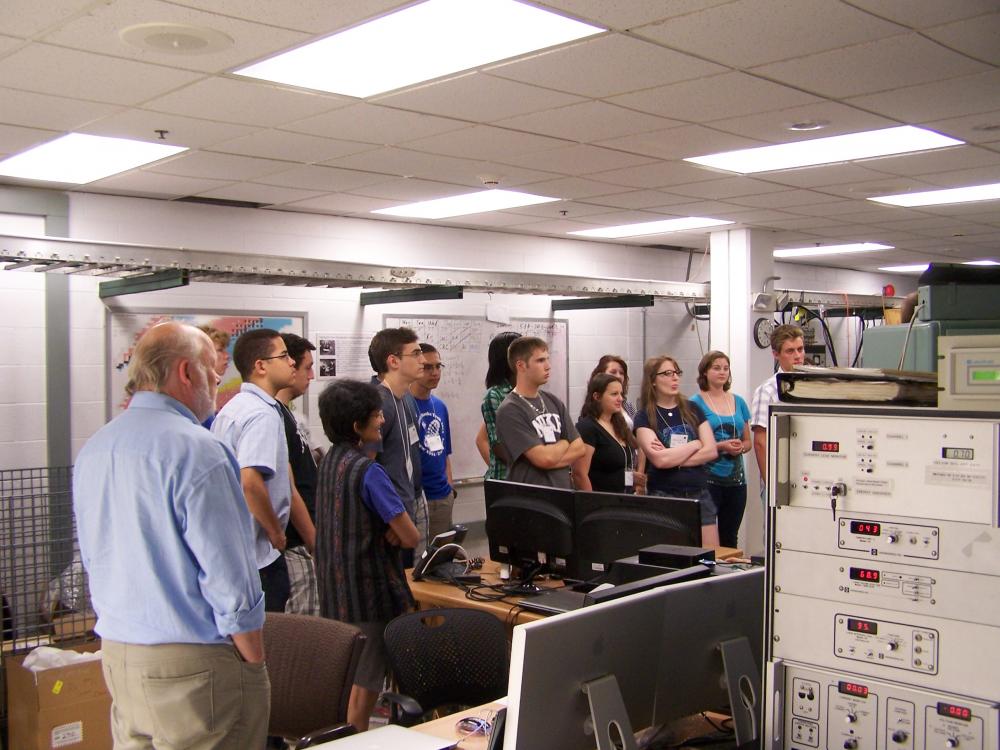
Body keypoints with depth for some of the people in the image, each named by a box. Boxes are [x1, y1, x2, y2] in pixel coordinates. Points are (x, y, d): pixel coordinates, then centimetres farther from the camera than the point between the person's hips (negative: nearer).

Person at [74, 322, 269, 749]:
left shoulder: (93, 449, 6)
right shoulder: (195, 450, -19)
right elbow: (229, 579, -19)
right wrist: (255, 663, -9)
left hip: (115, 655, 8)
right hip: (193, 667, -8)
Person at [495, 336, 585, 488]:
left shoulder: (553, 402, 6)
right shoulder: (509, 411, -15)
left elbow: (579, 447, 4)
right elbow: (544, 458, -20)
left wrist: (551, 457, -13)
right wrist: (564, 443, -1)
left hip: (564, 489, 6)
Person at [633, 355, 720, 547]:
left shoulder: (692, 409, 9)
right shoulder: (644, 417, -2)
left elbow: (711, 451, 0)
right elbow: (659, 459, -15)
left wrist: (672, 458, -9)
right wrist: (694, 445, -4)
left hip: (699, 494, 3)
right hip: (663, 496, -3)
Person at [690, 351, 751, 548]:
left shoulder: (738, 402, 12)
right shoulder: (696, 403, -4)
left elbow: (748, 441, 18)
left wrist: (740, 447, -4)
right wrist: (721, 446, -17)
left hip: (736, 479, 5)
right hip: (708, 478, -5)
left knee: (730, 538, 11)